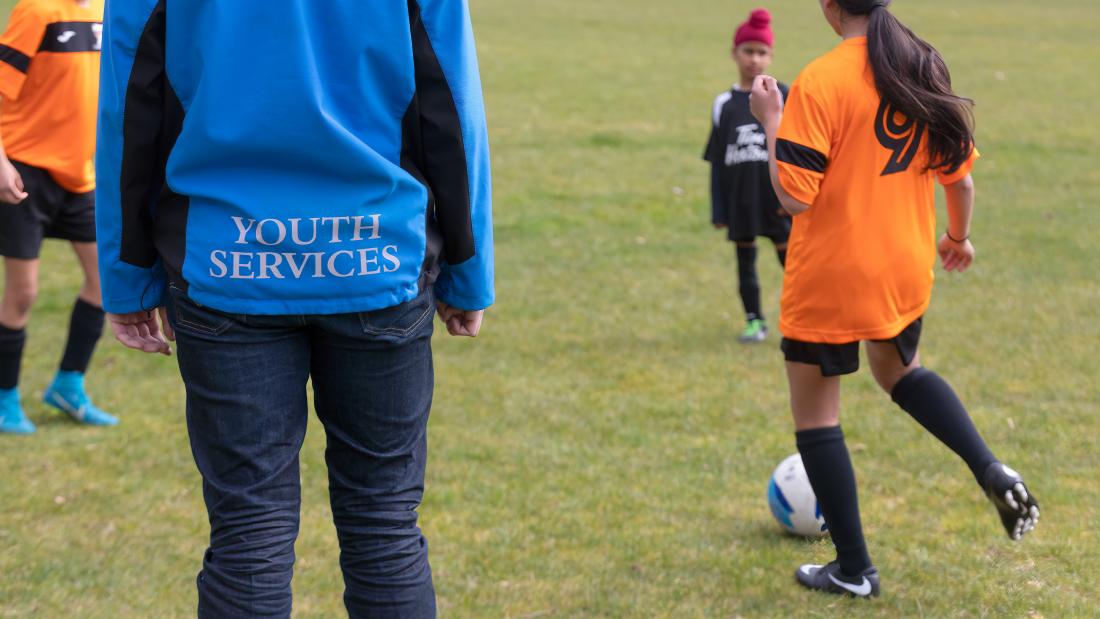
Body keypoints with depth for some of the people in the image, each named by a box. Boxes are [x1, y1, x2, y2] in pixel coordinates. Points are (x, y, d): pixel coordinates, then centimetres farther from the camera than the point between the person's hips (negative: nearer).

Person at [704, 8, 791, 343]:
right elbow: (717, 161, 8)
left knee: (789, 255, -2)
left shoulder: (782, 97, -3)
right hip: (739, 197, 3)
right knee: (745, 257, 9)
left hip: (776, 195, -3)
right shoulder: (724, 104, 4)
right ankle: (754, 320, 20)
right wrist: (718, 210, 6)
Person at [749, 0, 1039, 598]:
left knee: (814, 413, 11)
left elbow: (795, 196, -21)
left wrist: (769, 120, -9)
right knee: (899, 367, 33)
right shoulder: (923, 68, 0)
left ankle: (853, 569, 16)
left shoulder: (820, 82, -20)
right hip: (906, 268, 7)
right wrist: (958, 237, 25)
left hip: (829, 278, -6)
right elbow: (959, 173, 8)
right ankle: (990, 470, 11)